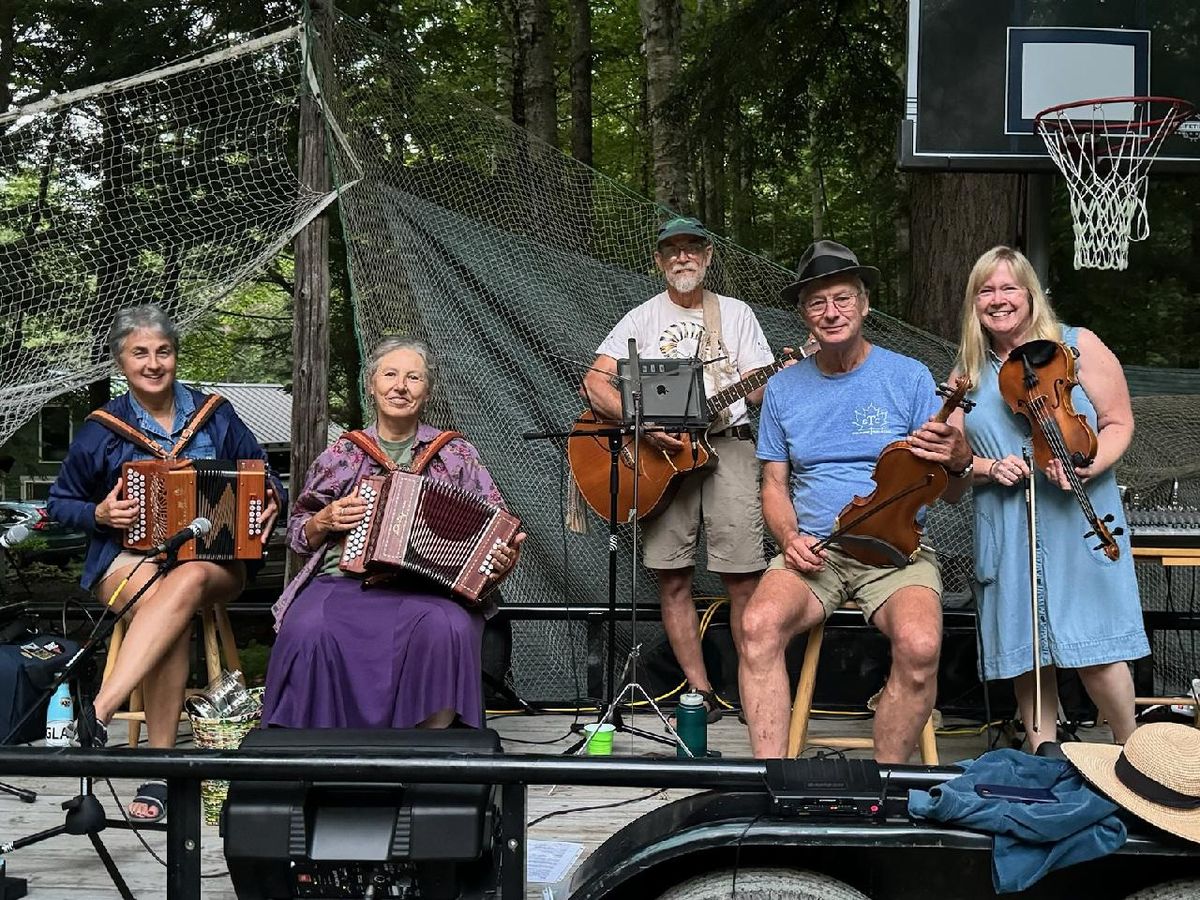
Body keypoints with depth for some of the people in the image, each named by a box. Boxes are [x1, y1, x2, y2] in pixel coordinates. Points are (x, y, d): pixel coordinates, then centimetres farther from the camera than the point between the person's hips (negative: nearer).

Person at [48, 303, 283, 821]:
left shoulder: (216, 416, 11)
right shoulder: (102, 429, 8)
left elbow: (263, 482, 19)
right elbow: (60, 503, 17)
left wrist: (270, 502, -4)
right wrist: (100, 514, -5)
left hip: (214, 557, 1)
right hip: (129, 556, -1)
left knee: (187, 581, -39)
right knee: (174, 614, -37)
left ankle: (98, 714, -48)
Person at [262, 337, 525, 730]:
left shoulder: (456, 455, 15)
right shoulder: (343, 454, 17)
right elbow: (298, 534, 22)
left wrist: (502, 559, -9)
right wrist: (326, 520, 1)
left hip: (428, 588, -1)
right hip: (343, 579, 1)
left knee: (448, 629, -35)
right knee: (307, 631, -33)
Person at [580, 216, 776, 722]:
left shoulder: (736, 314, 14)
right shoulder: (642, 319, 11)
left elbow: (758, 391, 8)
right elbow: (595, 384, 1)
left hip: (727, 445, -1)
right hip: (659, 454, 1)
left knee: (744, 579, -8)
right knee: (673, 580, 0)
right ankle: (700, 692, 8)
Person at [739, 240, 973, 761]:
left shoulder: (908, 377, 3)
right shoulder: (784, 388, 11)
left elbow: (951, 495, 3)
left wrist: (958, 462, -21)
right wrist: (790, 537, -6)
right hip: (813, 551, 2)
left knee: (919, 644, -33)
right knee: (759, 624, -30)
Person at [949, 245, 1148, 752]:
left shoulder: (1078, 347, 2)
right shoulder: (969, 374, 12)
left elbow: (1119, 423, 0)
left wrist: (1086, 465, -19)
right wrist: (988, 468, -9)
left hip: (1078, 523, -3)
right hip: (1006, 534, 4)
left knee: (1094, 650, -8)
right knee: (1024, 648, 4)